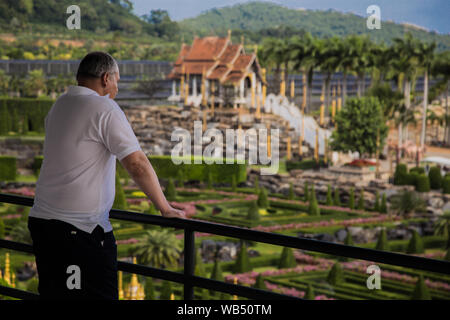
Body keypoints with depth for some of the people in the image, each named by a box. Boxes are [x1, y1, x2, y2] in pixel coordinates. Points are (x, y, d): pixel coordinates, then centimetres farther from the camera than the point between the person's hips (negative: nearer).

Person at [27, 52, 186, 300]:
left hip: (41, 220, 8)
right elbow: (137, 164, -14)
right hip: (82, 228, -8)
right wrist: (165, 208, -5)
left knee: (52, 294, 12)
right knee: (99, 294, -3)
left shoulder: (58, 106, 14)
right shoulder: (105, 108, -10)